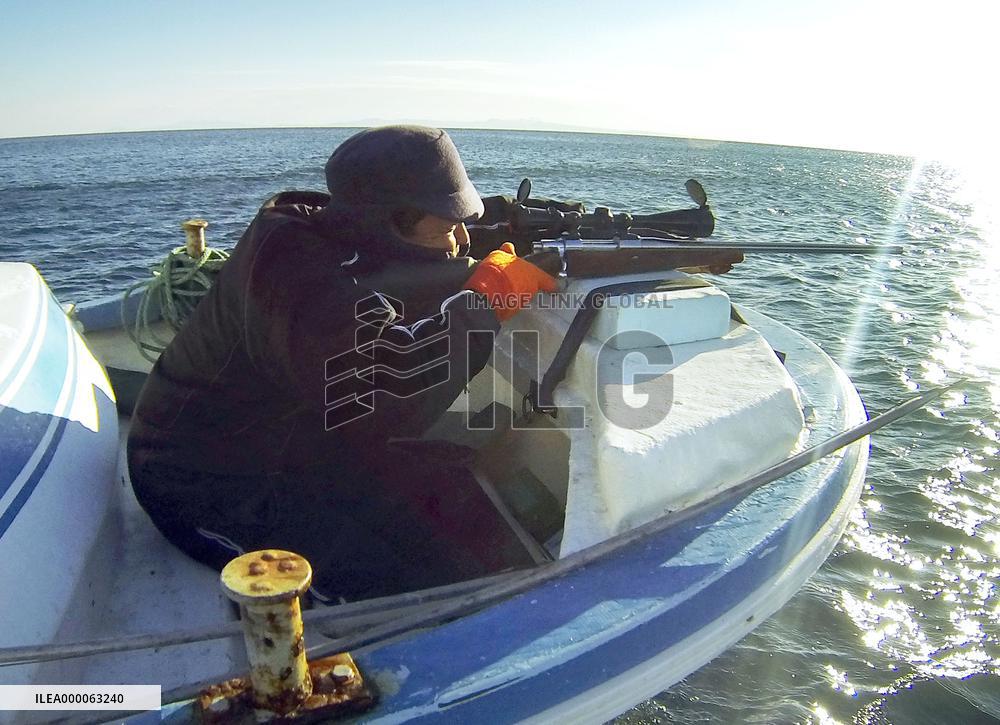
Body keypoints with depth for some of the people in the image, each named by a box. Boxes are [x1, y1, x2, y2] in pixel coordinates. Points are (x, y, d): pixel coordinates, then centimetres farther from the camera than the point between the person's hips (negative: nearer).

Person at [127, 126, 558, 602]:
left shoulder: (346, 237, -4)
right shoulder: (295, 268, -31)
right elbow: (395, 385, -45)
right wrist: (489, 293, -30)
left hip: (299, 448, 9)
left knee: (467, 505, -3)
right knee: (410, 582, -22)